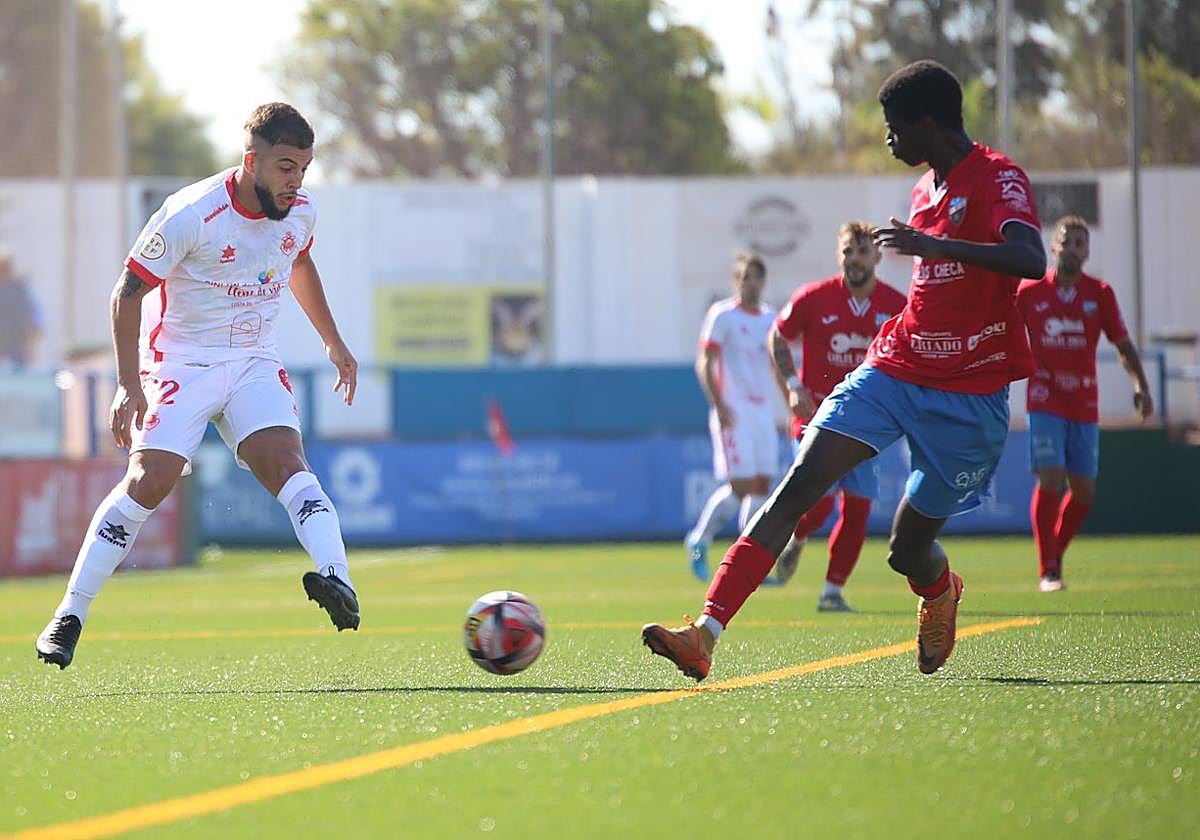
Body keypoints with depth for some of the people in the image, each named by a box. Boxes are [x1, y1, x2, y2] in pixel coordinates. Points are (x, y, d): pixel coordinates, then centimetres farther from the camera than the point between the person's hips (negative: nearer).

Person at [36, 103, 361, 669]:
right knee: (149, 480, -15)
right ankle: (69, 617, -6)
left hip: (254, 362, 4)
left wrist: (333, 341, 27)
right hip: (181, 362, -4)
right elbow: (128, 292, -13)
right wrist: (128, 385, -19)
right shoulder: (191, 215, -21)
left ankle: (337, 579, -37)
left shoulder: (300, 211, -2)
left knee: (286, 462, -21)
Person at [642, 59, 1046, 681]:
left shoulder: (998, 178, -12)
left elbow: (1030, 260, -31)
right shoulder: (928, 188, 14)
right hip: (893, 369, 6)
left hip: (968, 395, -6)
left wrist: (934, 245, -42)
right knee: (797, 489, -14)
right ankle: (705, 636, -24)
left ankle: (939, 594, 44)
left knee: (909, 550, 4)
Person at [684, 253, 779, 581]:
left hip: (763, 412, 6)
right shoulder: (722, 316, -5)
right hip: (733, 414, -6)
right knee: (741, 486, -13)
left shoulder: (770, 319, 14)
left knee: (762, 485, 1)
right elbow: (705, 363, -9)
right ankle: (700, 540, 6)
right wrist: (719, 404, -19)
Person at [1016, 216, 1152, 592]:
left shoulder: (1100, 294, 4)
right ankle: (1047, 571, -6)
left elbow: (1123, 345, 6)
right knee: (1050, 481, -15)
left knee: (1084, 492, 4)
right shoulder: (1030, 292, 0)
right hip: (1046, 402, -3)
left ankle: (1055, 556, 26)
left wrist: (1141, 387, -7)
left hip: (1085, 405, 3)